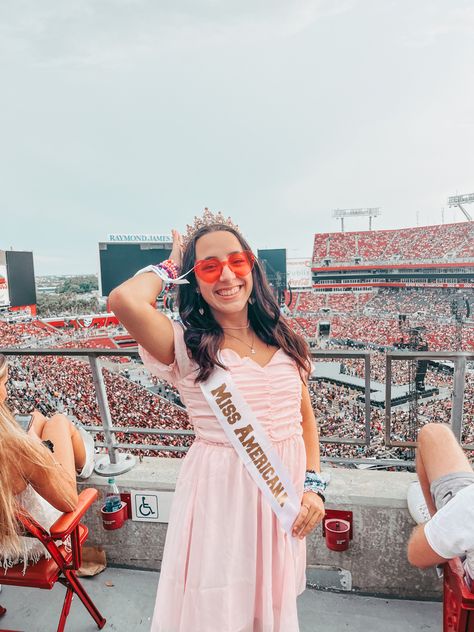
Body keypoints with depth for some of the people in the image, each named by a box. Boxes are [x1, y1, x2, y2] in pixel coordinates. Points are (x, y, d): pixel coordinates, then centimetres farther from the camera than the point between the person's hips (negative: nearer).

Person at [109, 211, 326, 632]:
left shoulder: (283, 340, 0)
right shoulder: (187, 346, -13)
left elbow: (305, 416, 8)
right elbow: (124, 300, -32)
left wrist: (314, 484, -1)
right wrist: (170, 267, -13)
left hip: (285, 490, 4)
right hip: (220, 491, -4)